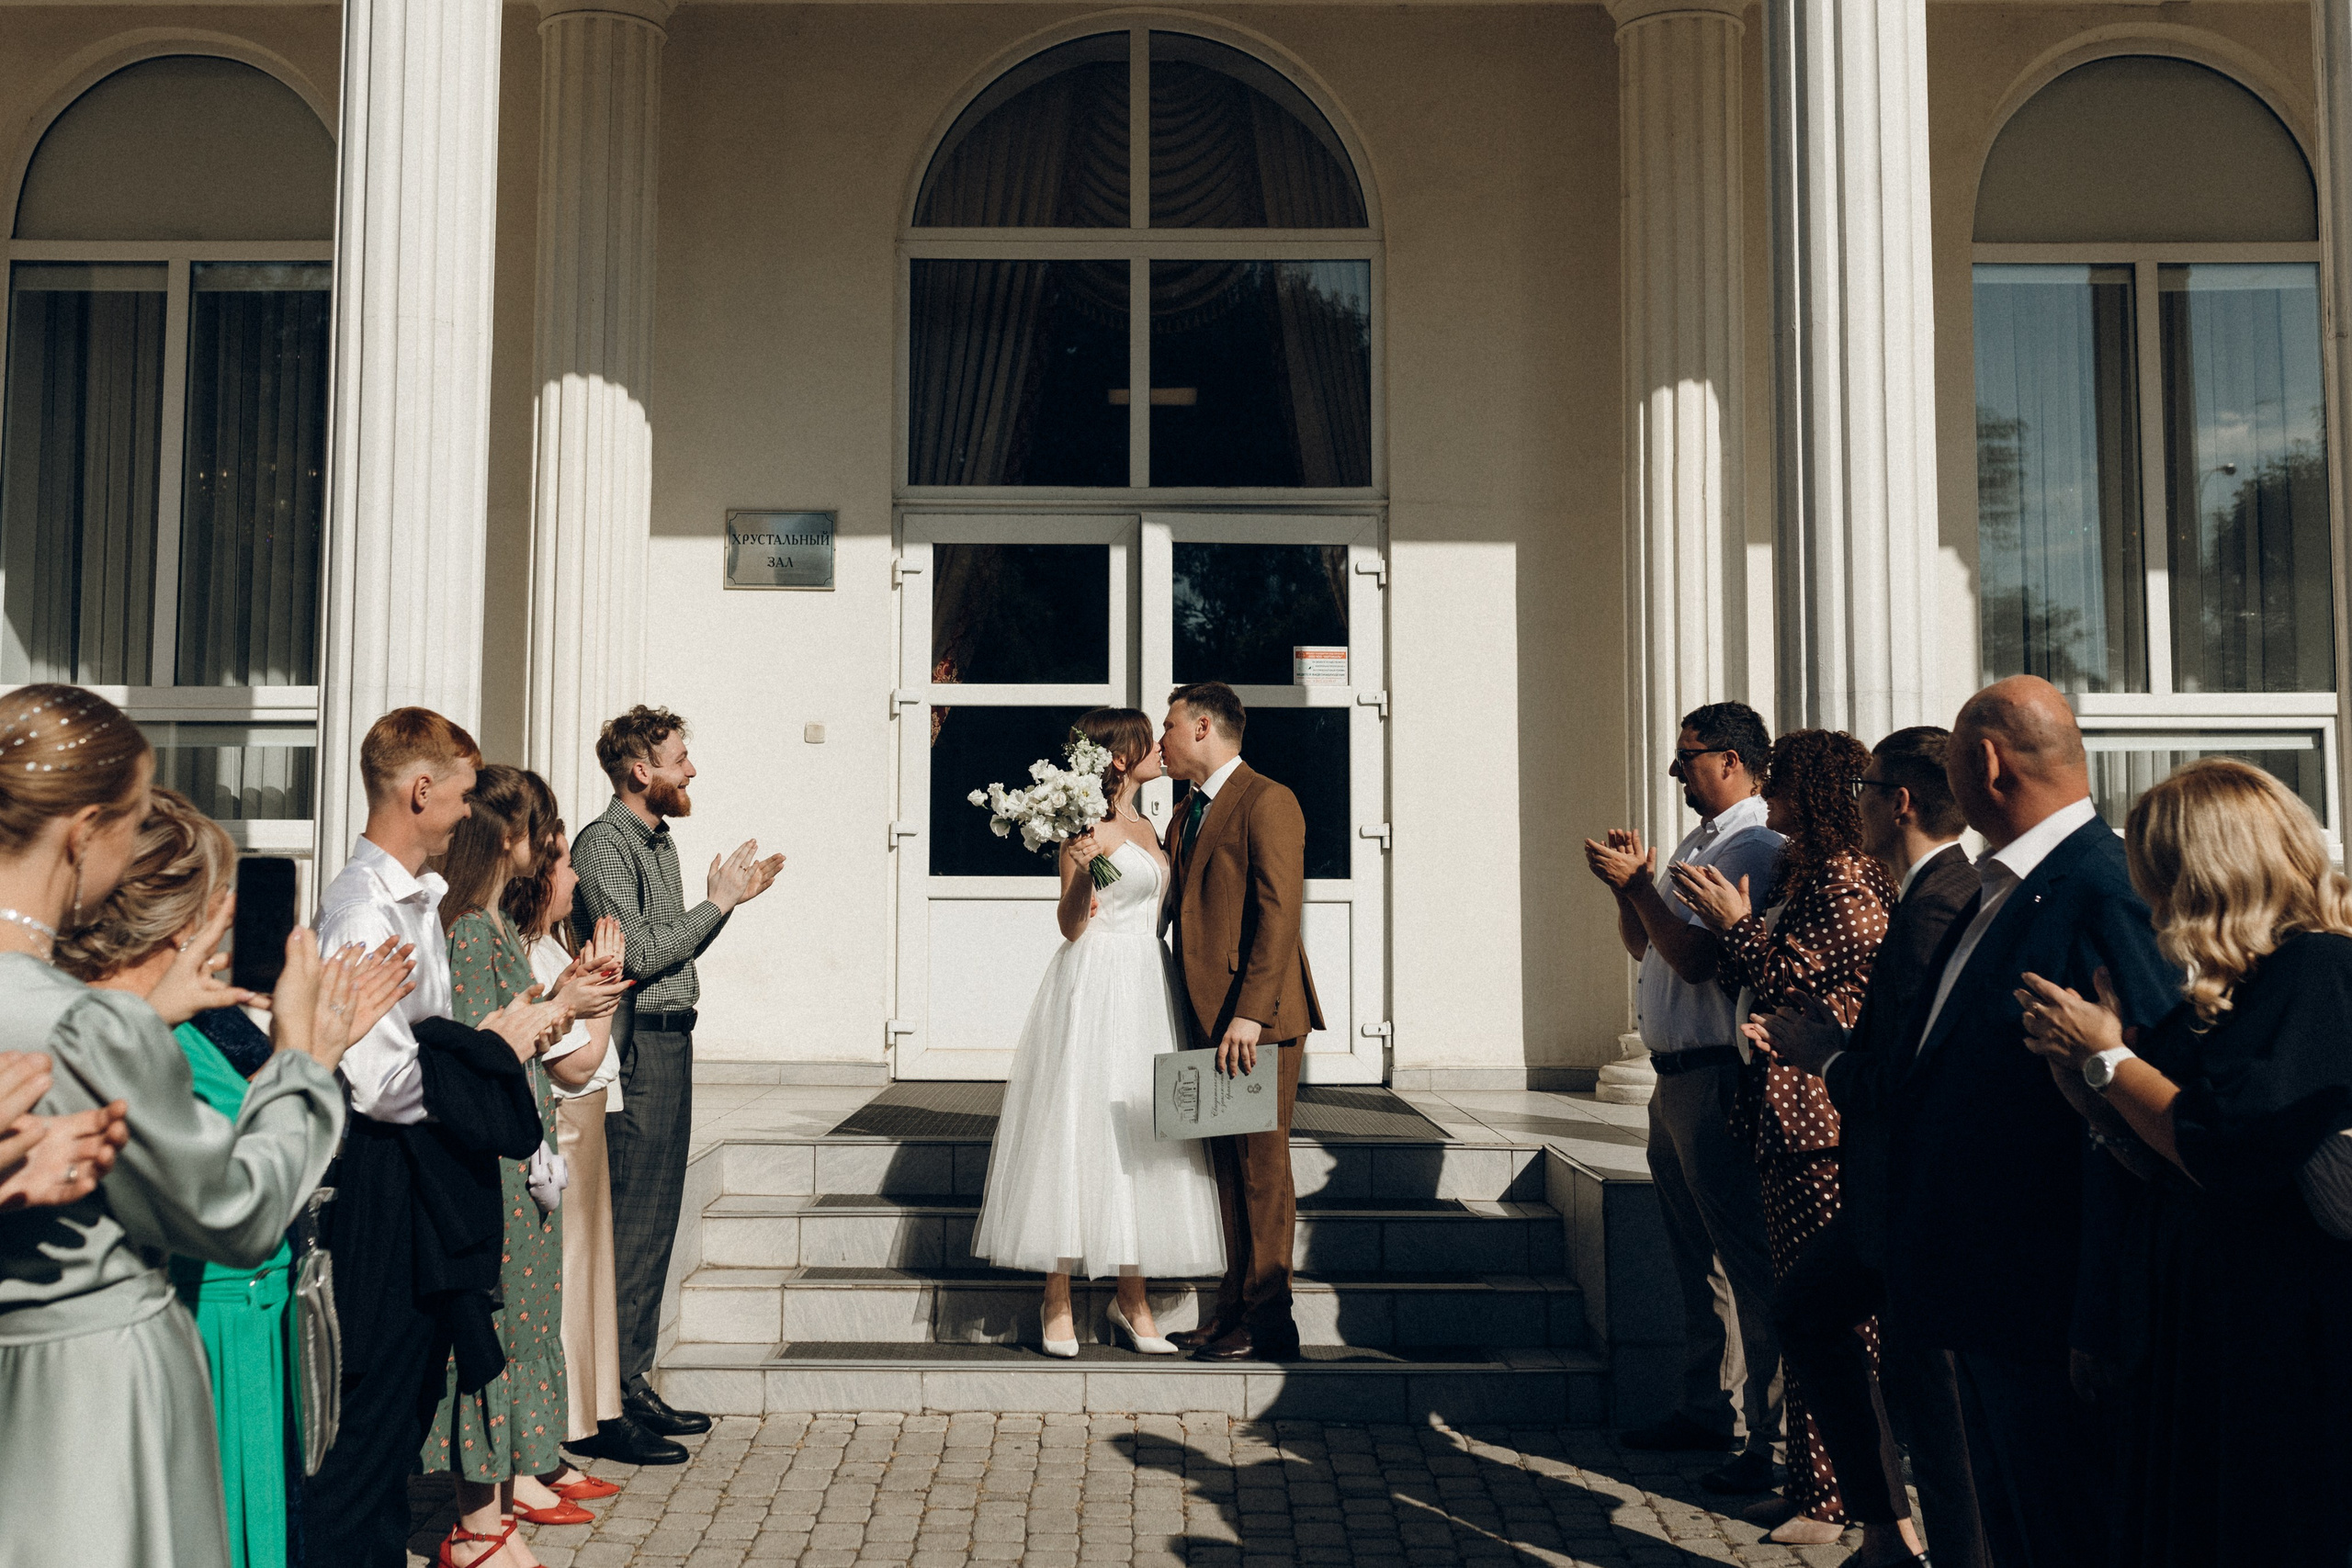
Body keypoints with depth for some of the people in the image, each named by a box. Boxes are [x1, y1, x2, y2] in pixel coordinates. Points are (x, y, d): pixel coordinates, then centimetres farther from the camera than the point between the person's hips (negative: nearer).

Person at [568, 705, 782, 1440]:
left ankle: (632, 1379, 21)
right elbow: (635, 953, -19)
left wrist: (733, 897, 14)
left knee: (656, 1220, 12)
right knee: (629, 1224, -7)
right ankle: (606, 1402, -1)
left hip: (671, 1042, 10)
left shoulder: (660, 840, 18)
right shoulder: (604, 842, -11)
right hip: (635, 1047, -10)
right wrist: (715, 904, -11)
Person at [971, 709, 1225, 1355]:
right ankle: (1058, 1302, 4)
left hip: (1147, 988, 8)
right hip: (1095, 988, -8)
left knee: (1139, 1136, 6)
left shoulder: (1142, 825, 17)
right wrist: (1081, 868, -26)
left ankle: (1131, 1301, 11)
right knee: (1079, 1133, -4)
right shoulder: (1090, 826, -8)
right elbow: (1071, 926, -12)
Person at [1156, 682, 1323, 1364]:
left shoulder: (1267, 801, -9)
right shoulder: (1184, 813, 19)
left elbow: (1279, 912, -17)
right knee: (1227, 1167, 12)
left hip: (1257, 1020, -9)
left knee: (1260, 1165, -3)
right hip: (1208, 1020, 9)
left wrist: (1249, 1014, -23)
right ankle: (1233, 1310, 19)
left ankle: (1268, 1321, 4)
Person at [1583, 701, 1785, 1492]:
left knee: (1746, 1263, -5)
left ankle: (1769, 1440, 2)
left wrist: (1637, 885, -15)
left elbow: (1698, 961, -22)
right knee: (1697, 1257, 19)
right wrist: (1627, 887, 5)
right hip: (1675, 1077, 10)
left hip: (1718, 1078, -10)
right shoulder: (1695, 843, 16)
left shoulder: (1754, 848, -14)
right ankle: (1707, 1410, 31)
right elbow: (1643, 946, 22)